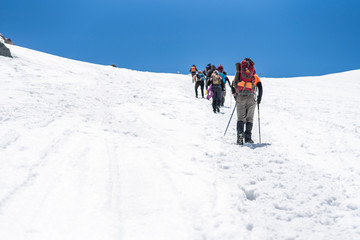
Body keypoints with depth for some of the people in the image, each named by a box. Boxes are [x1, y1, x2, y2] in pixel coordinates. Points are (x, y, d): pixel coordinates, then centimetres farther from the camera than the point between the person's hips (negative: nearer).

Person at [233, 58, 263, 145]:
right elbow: (260, 88, 8)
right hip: (251, 98, 0)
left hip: (240, 97, 1)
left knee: (241, 117, 3)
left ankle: (240, 134, -19)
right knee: (249, 118, 5)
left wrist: (235, 97, 23)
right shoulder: (254, 76, 14)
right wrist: (259, 99, 16)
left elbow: (233, 87, 14)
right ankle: (248, 137, -2)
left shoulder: (238, 74, 17)